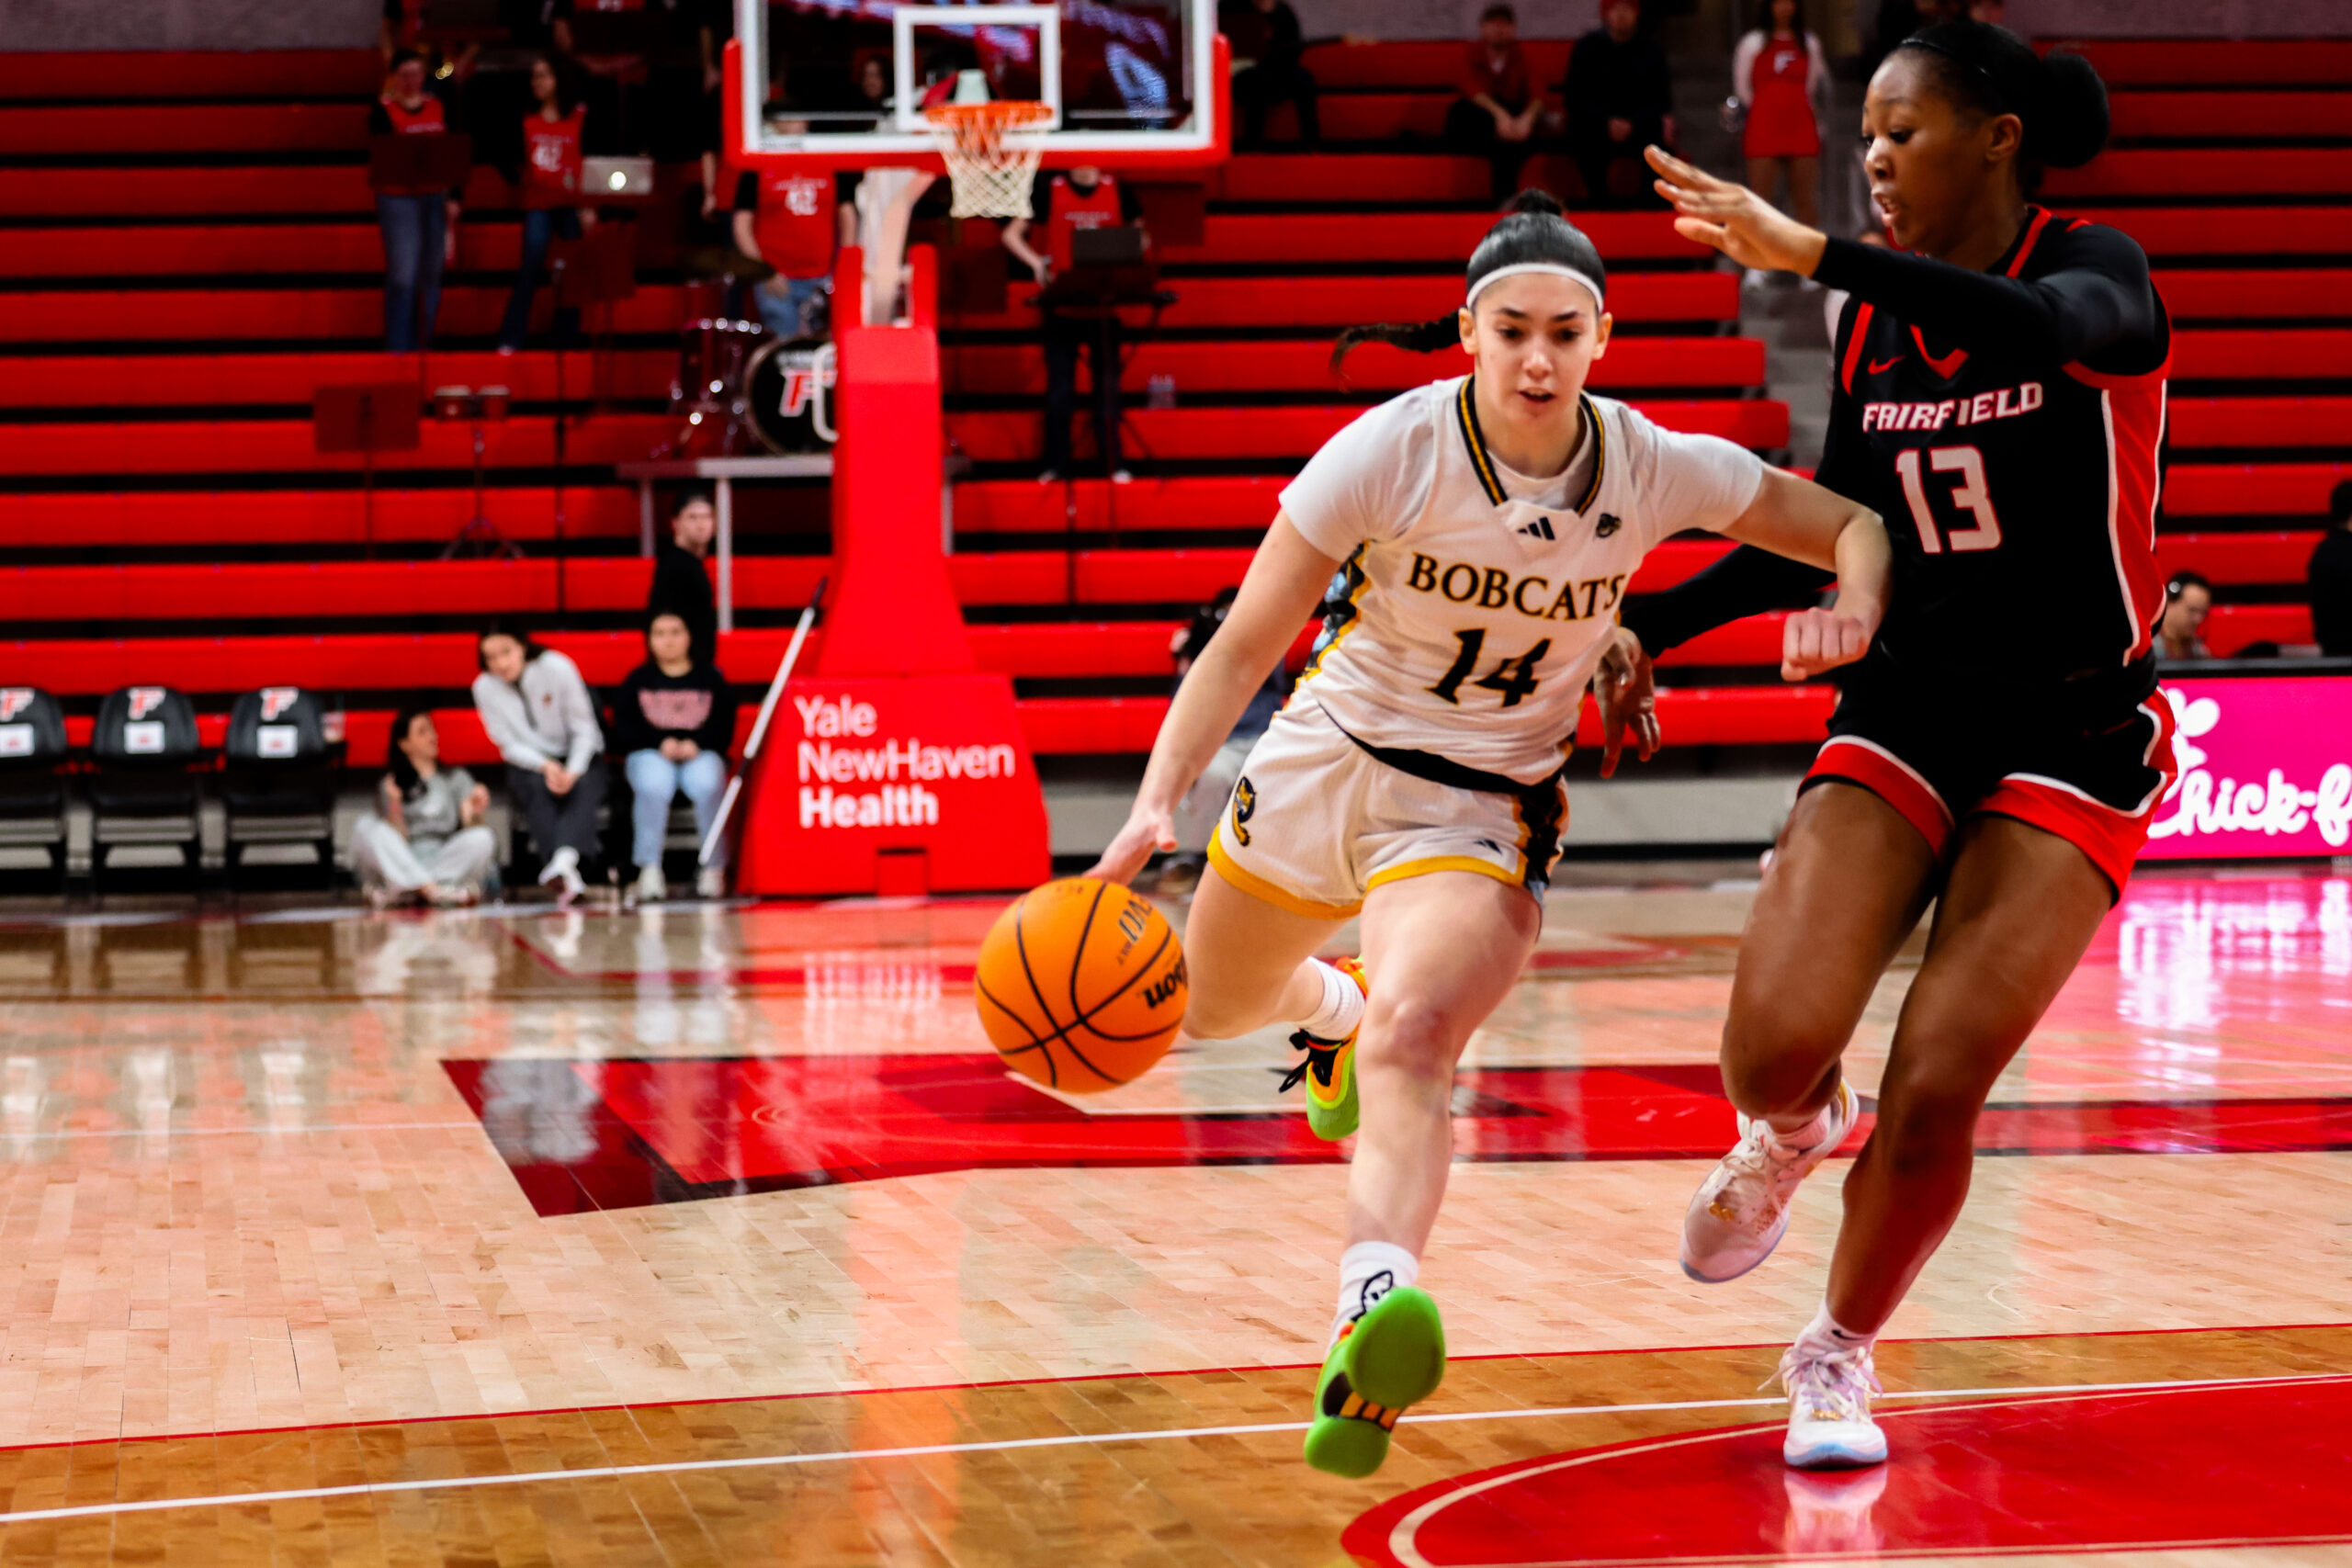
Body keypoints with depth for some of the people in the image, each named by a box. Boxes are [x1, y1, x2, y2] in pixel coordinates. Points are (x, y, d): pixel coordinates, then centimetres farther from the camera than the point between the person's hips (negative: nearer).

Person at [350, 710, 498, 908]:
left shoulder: (457, 778, 19)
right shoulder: (390, 786, 14)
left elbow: (470, 830, 4)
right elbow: (398, 837, 1)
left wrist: (474, 814, -19)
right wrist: (394, 805, -17)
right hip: (405, 866, -1)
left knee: (483, 838, -27)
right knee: (365, 827, -24)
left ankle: (398, 893, -34)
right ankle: (433, 890, -41)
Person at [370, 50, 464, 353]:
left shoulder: (438, 108, 11)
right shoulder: (383, 110, -2)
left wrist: (453, 199, 10)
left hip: (434, 198, 5)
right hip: (398, 199, -5)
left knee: (431, 274, 8)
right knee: (402, 274, -10)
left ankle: (423, 341, 18)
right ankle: (397, 344, -4)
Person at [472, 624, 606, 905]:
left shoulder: (557, 668, -15)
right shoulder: (485, 688, -9)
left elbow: (584, 728, -11)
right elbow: (509, 746, -6)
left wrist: (573, 771, -26)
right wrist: (545, 766, -24)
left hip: (577, 757, -1)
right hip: (528, 763, 1)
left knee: (584, 787, -34)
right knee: (538, 787, -33)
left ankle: (565, 859, -61)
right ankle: (566, 879, -51)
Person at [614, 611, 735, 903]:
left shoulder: (710, 678, 11)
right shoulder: (638, 680, 12)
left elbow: (724, 725, 2)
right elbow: (623, 727, 2)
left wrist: (696, 743, -16)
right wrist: (661, 743, -13)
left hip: (701, 752, 0)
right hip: (649, 753, 0)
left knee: (706, 786, -36)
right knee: (654, 787, -36)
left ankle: (714, 869, -25)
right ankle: (649, 870, -33)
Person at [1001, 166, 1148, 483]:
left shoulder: (1117, 192, 5)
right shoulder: (1050, 191, 0)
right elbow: (1011, 235, 3)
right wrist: (1036, 262, -15)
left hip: (1104, 303, 1)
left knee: (1108, 383, 3)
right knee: (1059, 384, 0)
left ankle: (1113, 463, 8)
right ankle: (1055, 465, 6)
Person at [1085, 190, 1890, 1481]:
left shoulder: (1652, 469, -13)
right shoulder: (1388, 453, -20)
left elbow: (1858, 525, -3)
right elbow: (1246, 645, -18)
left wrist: (1851, 612, -26)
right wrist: (1158, 801, -32)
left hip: (1482, 811, -2)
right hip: (1326, 755, 2)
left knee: (1413, 1042, -31)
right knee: (1205, 1010, 24)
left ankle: (1373, 1306, -49)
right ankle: (1334, 1006, 58)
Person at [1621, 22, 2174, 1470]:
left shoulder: (2094, 266, -11)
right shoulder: (1876, 318, 6)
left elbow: (2045, 328, -37)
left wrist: (1813, 254, -42)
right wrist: (1650, 624, 12)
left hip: (2073, 737, -4)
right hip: (1908, 711, 4)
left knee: (1934, 1090, -12)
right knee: (1776, 1048, -15)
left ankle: (1841, 1354, 14)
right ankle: (1792, 1134, 23)